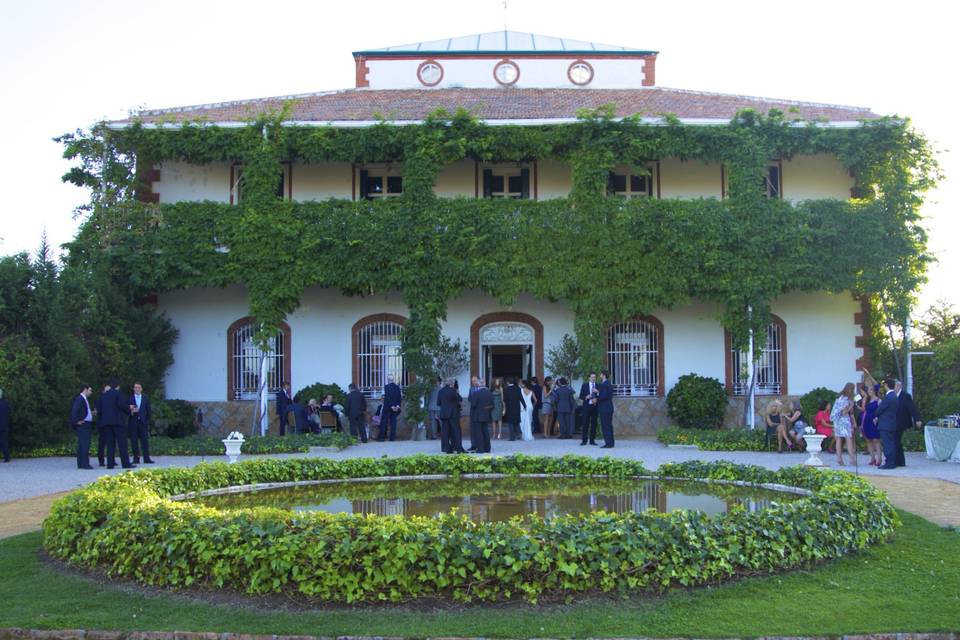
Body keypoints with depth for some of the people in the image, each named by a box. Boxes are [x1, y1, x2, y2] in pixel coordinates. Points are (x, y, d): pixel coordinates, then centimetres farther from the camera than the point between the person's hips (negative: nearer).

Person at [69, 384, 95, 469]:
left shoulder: (85, 399, 19)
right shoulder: (79, 399, -12)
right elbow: (74, 411, -21)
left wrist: (91, 413, 15)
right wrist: (77, 421, -19)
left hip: (86, 425, 10)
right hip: (82, 424, -10)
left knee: (81, 444, 10)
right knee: (85, 443, -12)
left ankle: (80, 464, 13)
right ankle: (85, 463, -13)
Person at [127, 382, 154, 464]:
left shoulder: (145, 398, 10)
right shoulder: (129, 398, 5)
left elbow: (148, 411, 11)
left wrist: (147, 421, 5)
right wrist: (131, 411, -17)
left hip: (143, 422, 1)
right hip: (133, 423, -1)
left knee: (145, 441, -4)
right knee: (134, 442, -2)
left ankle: (146, 458, -3)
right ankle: (136, 459, 3)